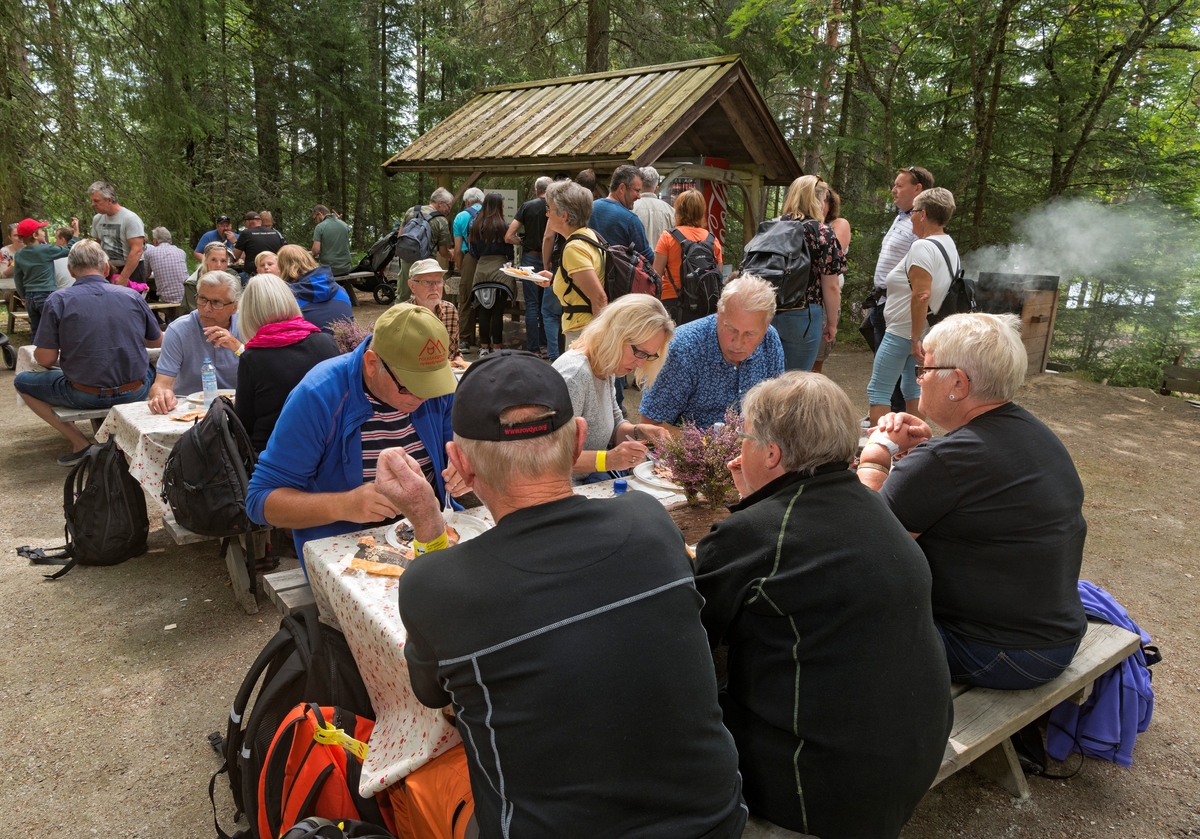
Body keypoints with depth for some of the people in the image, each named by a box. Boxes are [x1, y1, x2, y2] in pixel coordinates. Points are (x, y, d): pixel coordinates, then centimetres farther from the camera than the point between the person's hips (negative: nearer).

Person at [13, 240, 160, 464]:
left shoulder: (58, 300, -7)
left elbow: (46, 359, -7)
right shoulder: (132, 296, -1)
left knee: (22, 381, 22)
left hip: (85, 396, -2)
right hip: (134, 393, 3)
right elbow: (157, 341, 12)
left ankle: (80, 444, 9)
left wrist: (37, 353, 18)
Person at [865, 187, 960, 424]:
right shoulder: (949, 245, 11)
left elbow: (921, 296, -27)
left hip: (903, 332, -9)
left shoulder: (922, 247, -19)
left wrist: (915, 338, -24)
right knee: (913, 387, 17)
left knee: (878, 389, -2)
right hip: (923, 332, 9)